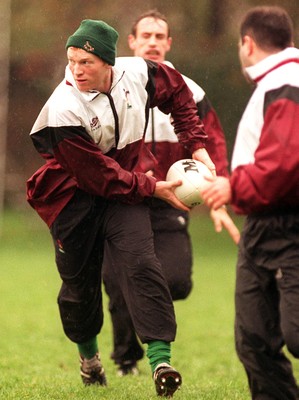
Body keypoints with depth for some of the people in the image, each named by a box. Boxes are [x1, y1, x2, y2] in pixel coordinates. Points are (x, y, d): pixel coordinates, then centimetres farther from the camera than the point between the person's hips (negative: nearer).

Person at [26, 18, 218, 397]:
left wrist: (197, 147, 4)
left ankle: (160, 358, -21)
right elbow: (99, 174, -22)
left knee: (140, 262, -17)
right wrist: (153, 188, -19)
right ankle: (88, 351, 36)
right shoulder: (64, 110, -26)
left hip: (127, 186, 2)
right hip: (75, 196, -2)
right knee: (79, 279, 7)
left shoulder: (137, 73, -13)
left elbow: (179, 93, 10)